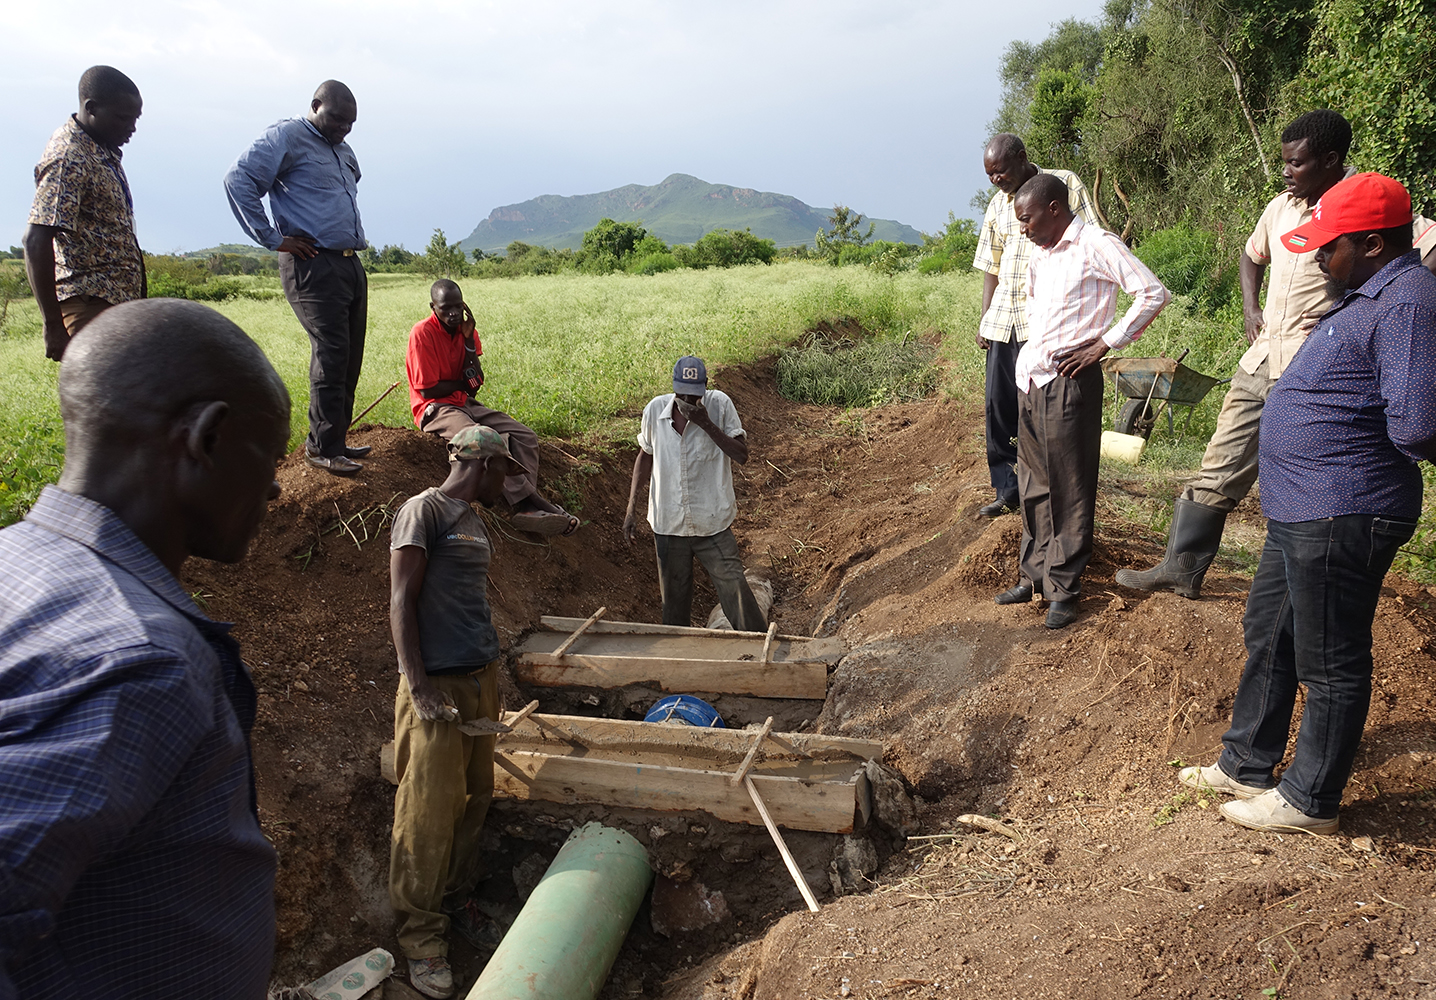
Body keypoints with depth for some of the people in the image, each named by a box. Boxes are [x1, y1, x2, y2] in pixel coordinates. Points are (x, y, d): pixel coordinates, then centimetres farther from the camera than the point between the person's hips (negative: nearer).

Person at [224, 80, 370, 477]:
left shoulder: (343, 151, 23)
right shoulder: (286, 137, -3)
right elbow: (238, 180, -13)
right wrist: (271, 238, -13)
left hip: (350, 264, 8)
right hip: (312, 265, -8)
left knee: (349, 357, 7)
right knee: (330, 352, -12)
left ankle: (335, 439, 15)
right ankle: (322, 447, -4)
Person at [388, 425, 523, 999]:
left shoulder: (474, 522, 17)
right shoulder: (423, 511, -9)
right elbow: (401, 602, -13)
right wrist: (419, 688, -18)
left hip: (481, 681, 8)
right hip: (438, 687, -8)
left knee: (474, 801, 13)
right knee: (428, 815, -2)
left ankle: (456, 904, 29)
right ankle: (421, 937, 10)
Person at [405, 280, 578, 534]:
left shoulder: (466, 329, 8)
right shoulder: (423, 333, -11)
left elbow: (475, 384, -1)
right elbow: (428, 390, -13)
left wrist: (469, 340, -9)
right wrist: (464, 384, 0)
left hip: (465, 404, 7)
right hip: (435, 409, -7)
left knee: (525, 437, -11)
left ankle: (528, 506, -29)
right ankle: (527, 502, -32)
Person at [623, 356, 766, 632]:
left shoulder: (720, 404, -9)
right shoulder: (655, 409, -3)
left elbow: (742, 456, -11)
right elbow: (645, 456, 12)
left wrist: (708, 424, -22)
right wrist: (631, 508, 8)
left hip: (713, 526, -2)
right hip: (667, 526, 3)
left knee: (736, 594, -4)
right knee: (674, 601, 14)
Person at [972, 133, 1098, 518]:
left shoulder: (1064, 185, 0)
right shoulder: (998, 204, 16)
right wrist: (985, 319, 12)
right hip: (1003, 321, 6)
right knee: (998, 407, 6)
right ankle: (1008, 490, 17)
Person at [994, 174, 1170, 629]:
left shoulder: (1096, 245, -8)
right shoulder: (1040, 253, 16)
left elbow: (1153, 293, -13)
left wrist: (1104, 343, -13)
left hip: (1069, 381, -8)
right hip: (1029, 377, 8)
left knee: (1069, 489, 0)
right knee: (1034, 484, 12)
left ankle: (1064, 588, 8)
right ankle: (1035, 575, 22)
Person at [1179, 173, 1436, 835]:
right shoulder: (1369, 296, 14)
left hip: (1341, 519, -11)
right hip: (1301, 510, 11)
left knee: (1329, 663, 3)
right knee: (1267, 636, 20)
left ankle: (1311, 801, 19)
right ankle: (1246, 765, 35)